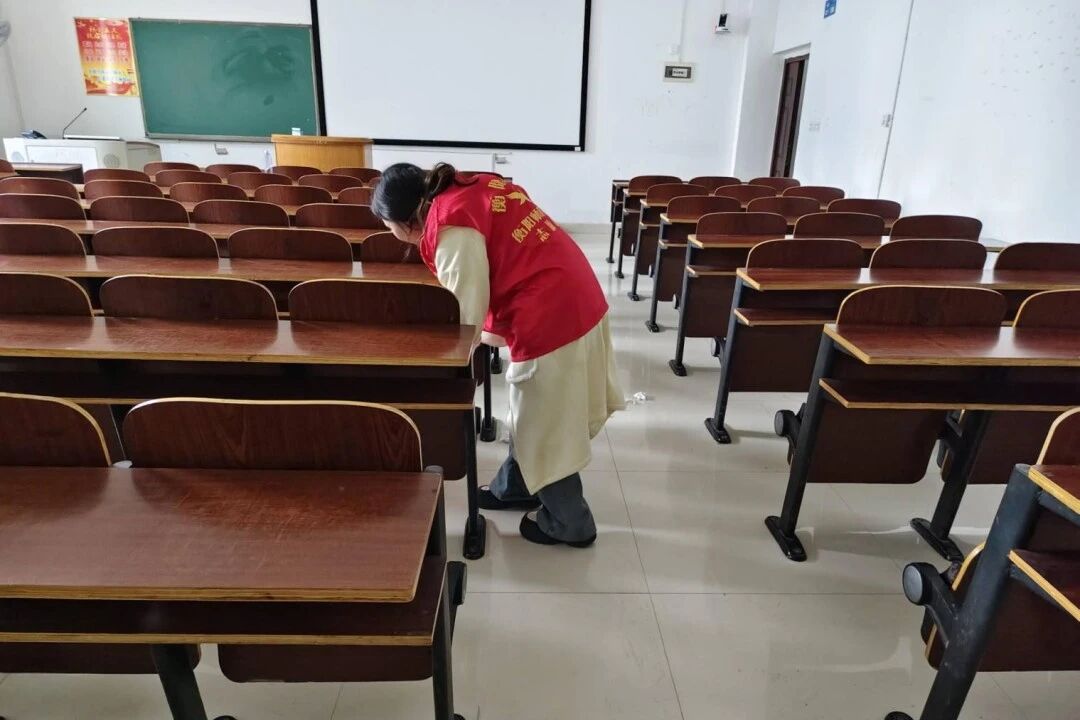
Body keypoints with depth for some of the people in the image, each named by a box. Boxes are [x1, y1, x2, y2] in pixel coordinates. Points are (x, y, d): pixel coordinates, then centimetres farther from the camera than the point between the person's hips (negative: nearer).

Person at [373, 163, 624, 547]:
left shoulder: (452, 230, -17)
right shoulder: (474, 190, 10)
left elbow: (465, 318, -12)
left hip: (551, 317, -10)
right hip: (576, 296, 10)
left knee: (546, 425, 8)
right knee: (533, 412, 24)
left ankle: (568, 522, 26)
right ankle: (515, 486, 43)